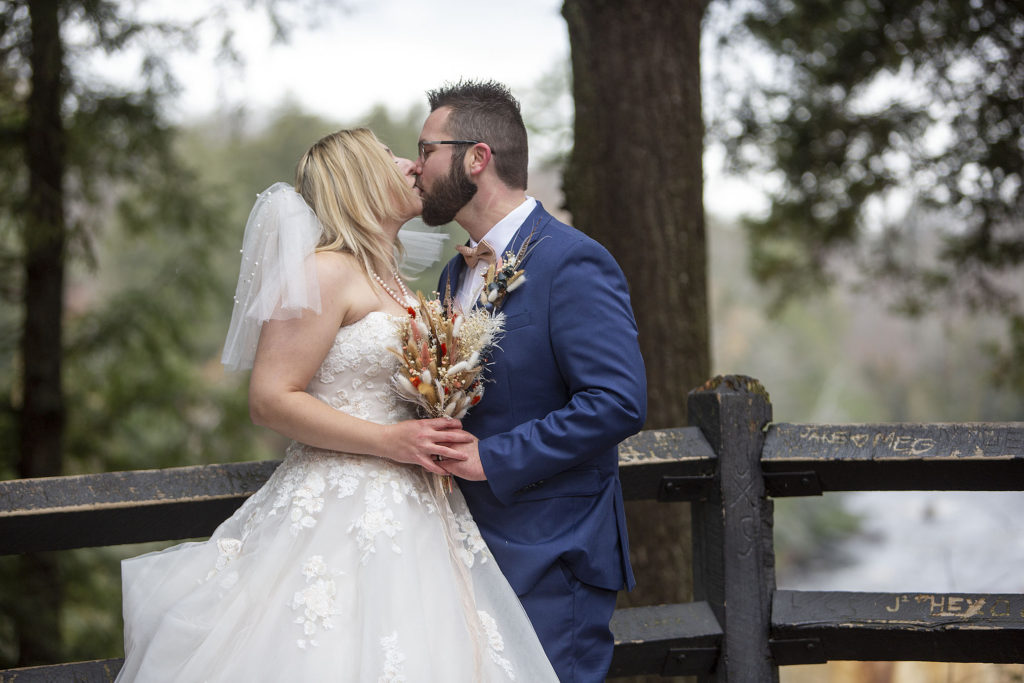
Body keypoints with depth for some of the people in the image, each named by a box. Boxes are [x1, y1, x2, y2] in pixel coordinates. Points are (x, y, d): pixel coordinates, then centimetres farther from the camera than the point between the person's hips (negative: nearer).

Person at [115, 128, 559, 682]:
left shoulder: (392, 283, 18)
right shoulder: (324, 272, -9)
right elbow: (272, 399, -15)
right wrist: (390, 440, -17)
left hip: (408, 520, 8)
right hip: (343, 509, -8)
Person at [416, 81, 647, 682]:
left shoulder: (572, 264, -14)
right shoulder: (458, 272, 15)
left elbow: (618, 402, -23)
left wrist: (492, 458, -21)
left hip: (552, 563, -8)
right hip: (474, 550, 9)